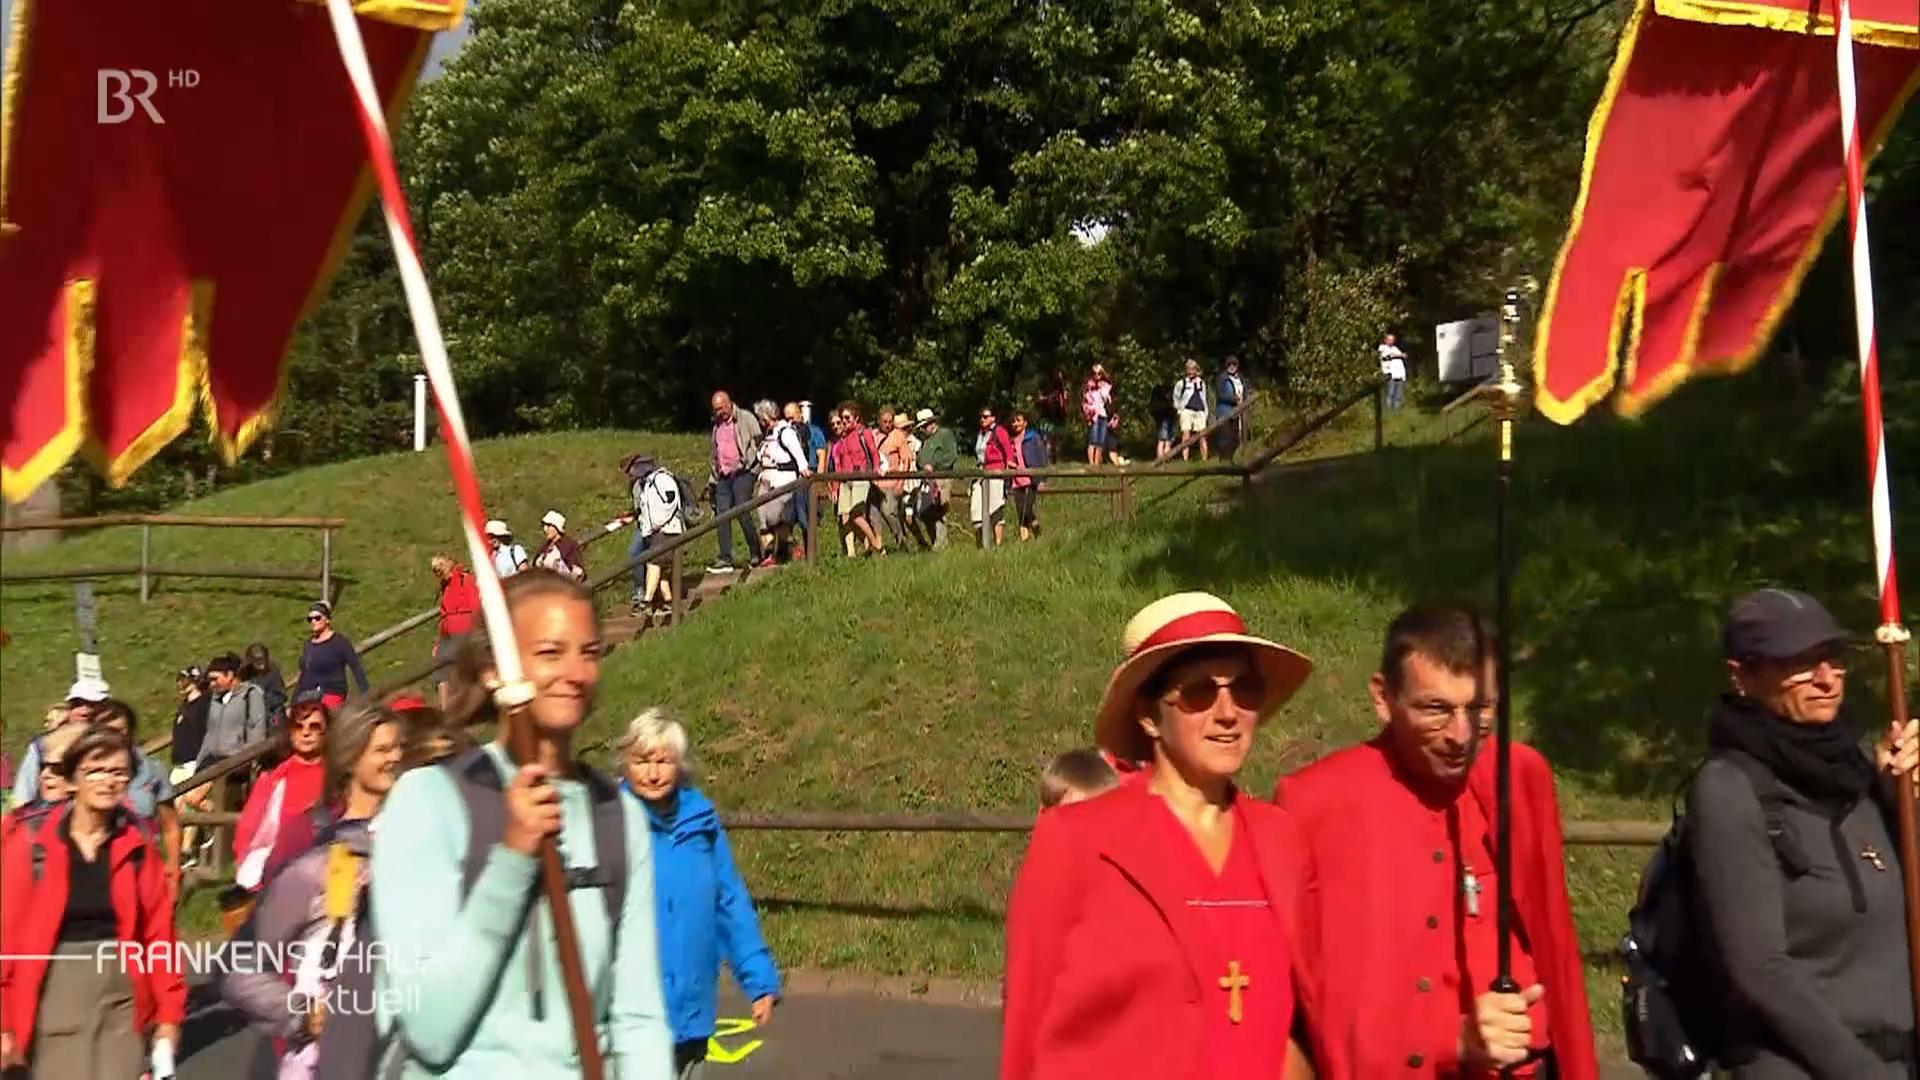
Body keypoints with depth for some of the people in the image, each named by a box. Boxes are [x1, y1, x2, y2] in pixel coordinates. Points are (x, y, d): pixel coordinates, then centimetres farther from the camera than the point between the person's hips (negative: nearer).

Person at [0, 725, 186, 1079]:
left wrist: (169, 1012, 3)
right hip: (55, 997, -2)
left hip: (123, 995, 2)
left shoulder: (137, 843, 2)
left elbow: (158, 930, 4)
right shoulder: (31, 840, -5)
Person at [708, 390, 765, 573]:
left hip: (742, 473, -6)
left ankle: (755, 554, 4)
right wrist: (715, 473, 17)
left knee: (742, 513, -10)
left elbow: (759, 442, -2)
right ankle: (725, 559, -1)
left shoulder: (745, 418, 0)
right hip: (723, 476, 6)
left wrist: (752, 463, -9)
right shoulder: (717, 424, 18)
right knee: (722, 514, -1)